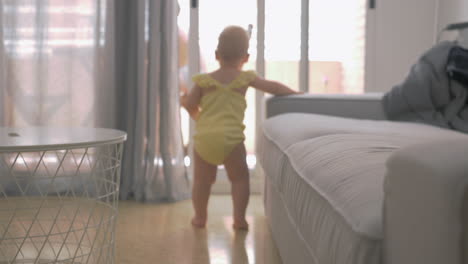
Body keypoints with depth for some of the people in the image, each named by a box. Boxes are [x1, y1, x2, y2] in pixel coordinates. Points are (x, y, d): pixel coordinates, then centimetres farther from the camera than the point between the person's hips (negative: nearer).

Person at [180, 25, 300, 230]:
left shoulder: (204, 80, 9)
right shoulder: (245, 78, 6)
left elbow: (190, 103, 6)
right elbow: (274, 87, 11)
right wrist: (296, 94, 25)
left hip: (204, 136, 2)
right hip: (230, 137, -2)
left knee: (202, 180, 13)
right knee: (239, 178, 11)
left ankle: (200, 217, 23)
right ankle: (239, 219, 8)